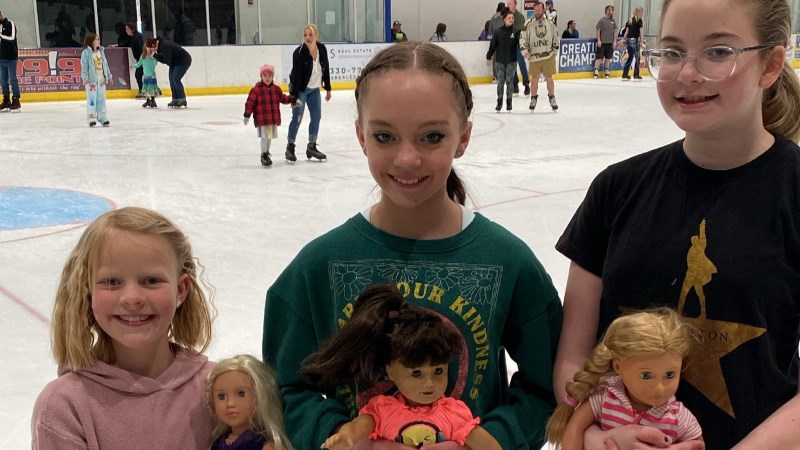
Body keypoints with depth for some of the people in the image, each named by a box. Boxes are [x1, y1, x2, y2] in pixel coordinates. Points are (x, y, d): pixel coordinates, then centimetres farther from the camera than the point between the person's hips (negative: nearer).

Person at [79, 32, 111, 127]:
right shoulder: (86, 52, -7)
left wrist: (109, 76, 18)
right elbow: (84, 66, -10)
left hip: (101, 79, 6)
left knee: (101, 99, 10)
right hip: (91, 80, -6)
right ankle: (91, 119, 1)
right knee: (92, 99, -4)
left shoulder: (101, 51, 11)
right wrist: (84, 77, -19)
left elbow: (105, 65, 17)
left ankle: (103, 118, 16)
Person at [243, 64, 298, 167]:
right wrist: (247, 115, -12)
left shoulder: (276, 89, 7)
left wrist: (292, 99, 5)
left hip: (274, 118, 5)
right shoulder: (256, 89, -7)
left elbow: (283, 98, 18)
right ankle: (264, 155, 7)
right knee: (264, 136, -6)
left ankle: (267, 153, 31)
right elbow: (250, 102, -8)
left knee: (270, 136, 14)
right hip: (261, 118, -5)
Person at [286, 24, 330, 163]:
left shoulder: (322, 49, -8)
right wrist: (294, 96, -25)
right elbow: (296, 74, -23)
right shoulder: (299, 52, -23)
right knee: (297, 117, -8)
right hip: (300, 89, -6)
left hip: (314, 89, 6)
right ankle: (290, 148, 5)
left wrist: (328, 89, 8)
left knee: (317, 117, 8)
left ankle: (311, 147, 20)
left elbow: (325, 69, 4)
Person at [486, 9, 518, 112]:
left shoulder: (516, 31, -3)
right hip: (499, 61, 1)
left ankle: (509, 101, 15)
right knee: (500, 82, 4)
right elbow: (493, 45, 5)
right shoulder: (498, 31, -1)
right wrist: (489, 57, 9)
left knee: (510, 81, 4)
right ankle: (499, 101, 13)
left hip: (511, 61, -1)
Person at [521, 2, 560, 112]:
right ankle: (533, 99, 18)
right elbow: (522, 38, 1)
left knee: (549, 78, 3)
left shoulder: (550, 23, 5)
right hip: (534, 57, -1)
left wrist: (555, 51, 11)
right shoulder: (528, 24, -2)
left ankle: (552, 99, 16)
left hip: (548, 56, 1)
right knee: (535, 78, 4)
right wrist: (525, 51, -10)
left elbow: (555, 38, 13)